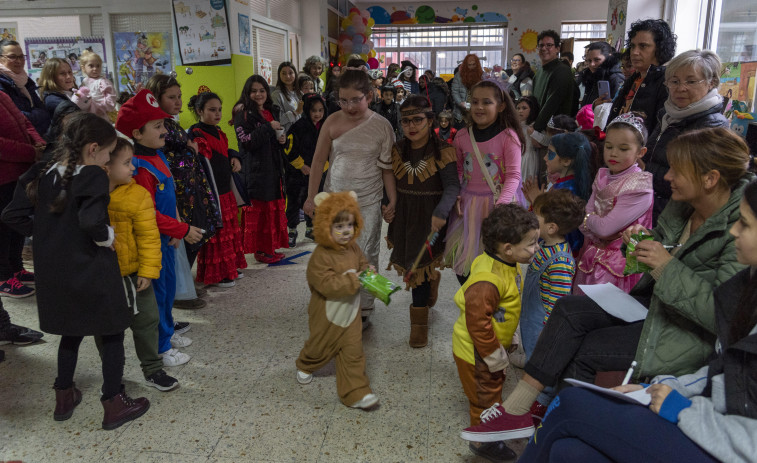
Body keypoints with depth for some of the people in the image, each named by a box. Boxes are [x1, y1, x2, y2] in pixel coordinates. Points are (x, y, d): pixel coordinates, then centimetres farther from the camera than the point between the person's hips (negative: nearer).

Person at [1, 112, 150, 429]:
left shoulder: (42, 174, 3)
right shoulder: (92, 176, -18)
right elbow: (91, 221, -32)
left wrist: (46, 233, 9)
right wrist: (106, 236, -14)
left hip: (53, 272, 7)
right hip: (91, 271, -7)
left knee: (71, 332, 24)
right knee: (112, 334, 9)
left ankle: (64, 397, 36)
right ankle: (114, 405, 17)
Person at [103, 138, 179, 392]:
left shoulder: (138, 195, -10)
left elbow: (148, 236, -9)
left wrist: (148, 270, -11)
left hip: (132, 273, 0)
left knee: (145, 321, 9)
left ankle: (153, 370, 27)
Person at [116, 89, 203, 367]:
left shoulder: (157, 156, 7)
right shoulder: (139, 168, -24)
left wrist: (177, 228, 5)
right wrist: (183, 230, -20)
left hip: (167, 239, 9)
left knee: (168, 286, 21)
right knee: (157, 291, 3)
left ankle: (168, 333, 39)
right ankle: (161, 348, 18)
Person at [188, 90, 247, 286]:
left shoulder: (219, 133, 13)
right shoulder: (196, 134, -14)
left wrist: (235, 159, 6)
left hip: (225, 191, 9)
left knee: (230, 230, 17)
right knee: (215, 235, 0)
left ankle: (230, 267, 30)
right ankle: (216, 274, 12)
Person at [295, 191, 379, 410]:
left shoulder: (353, 248, -3)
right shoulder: (320, 256, -26)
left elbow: (363, 264, 13)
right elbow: (328, 285, -31)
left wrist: (368, 271, -11)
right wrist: (354, 279, -32)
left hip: (350, 312, 5)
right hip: (327, 315, -4)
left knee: (353, 353, 2)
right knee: (319, 347, 20)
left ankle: (356, 393, 10)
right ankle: (305, 366, 53)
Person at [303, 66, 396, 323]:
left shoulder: (381, 126, -5)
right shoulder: (332, 123, -3)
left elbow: (387, 167, 0)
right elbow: (319, 160, 0)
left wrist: (392, 199, -2)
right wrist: (311, 197, -1)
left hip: (368, 202, -1)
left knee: (366, 255, 5)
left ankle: (363, 307, 19)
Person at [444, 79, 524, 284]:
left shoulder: (508, 136, -9)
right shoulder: (462, 136, 4)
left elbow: (513, 175, -12)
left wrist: (502, 202, -25)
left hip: (495, 204, -4)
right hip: (468, 204, 4)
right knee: (462, 257, 9)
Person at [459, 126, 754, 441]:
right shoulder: (682, 205, -2)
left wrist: (667, 267, -29)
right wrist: (643, 237, -5)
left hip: (695, 333, -7)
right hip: (656, 300, 8)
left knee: (584, 350, -18)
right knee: (569, 308, -12)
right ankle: (514, 410, -10)